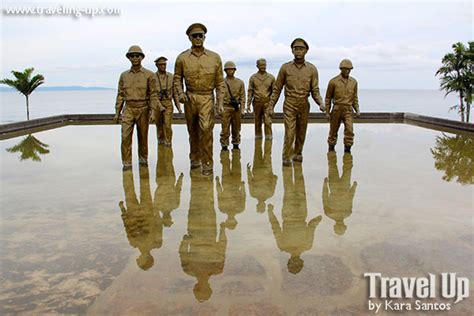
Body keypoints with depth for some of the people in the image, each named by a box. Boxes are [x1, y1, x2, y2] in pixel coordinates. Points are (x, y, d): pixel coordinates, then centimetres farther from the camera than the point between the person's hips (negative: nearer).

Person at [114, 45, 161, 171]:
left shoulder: (149, 74, -1)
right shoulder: (124, 75, 7)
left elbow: (153, 94, -4)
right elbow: (120, 94, 9)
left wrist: (153, 111, -14)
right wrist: (117, 112, 5)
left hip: (143, 109, -1)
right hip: (128, 109, 1)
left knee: (143, 136, 8)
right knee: (125, 136, -10)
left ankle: (143, 159, 26)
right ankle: (127, 163, -4)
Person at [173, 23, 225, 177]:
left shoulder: (215, 57, 2)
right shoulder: (182, 58, 3)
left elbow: (220, 82, 4)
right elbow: (177, 78, 10)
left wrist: (220, 102, -3)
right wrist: (180, 93, -8)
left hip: (207, 98, -2)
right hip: (189, 98, 2)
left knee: (206, 129, -17)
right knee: (193, 132, 12)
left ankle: (207, 165, -6)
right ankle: (195, 159, 33)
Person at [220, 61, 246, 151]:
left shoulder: (240, 82, 7)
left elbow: (242, 96, 7)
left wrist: (242, 109, 0)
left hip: (236, 108, 2)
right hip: (225, 108, -2)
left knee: (236, 128, 9)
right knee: (225, 128, -4)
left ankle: (236, 144, 21)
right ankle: (224, 145, 4)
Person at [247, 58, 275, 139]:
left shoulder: (271, 77, 3)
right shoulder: (253, 77, 3)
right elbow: (250, 92, 3)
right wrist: (248, 105, -3)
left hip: (267, 102, -1)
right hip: (257, 102, 1)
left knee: (268, 122, -10)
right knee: (257, 123, 8)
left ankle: (269, 139, -7)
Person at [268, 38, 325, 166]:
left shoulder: (312, 69, 3)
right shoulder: (285, 67, 0)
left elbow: (315, 90, 3)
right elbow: (277, 89, 5)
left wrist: (321, 103, -15)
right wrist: (271, 106, 2)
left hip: (304, 105, 2)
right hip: (289, 104, -2)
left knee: (301, 133, 11)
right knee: (289, 133, -9)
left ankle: (298, 153, 29)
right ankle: (286, 157, 3)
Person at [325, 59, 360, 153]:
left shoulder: (353, 82, 6)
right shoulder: (333, 81, -4)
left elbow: (355, 97, 14)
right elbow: (328, 97, 2)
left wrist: (357, 110, 2)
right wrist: (327, 112, -1)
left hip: (348, 110, 2)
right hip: (336, 109, -1)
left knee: (349, 129, -15)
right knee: (333, 131, 9)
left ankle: (347, 149, -4)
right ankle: (331, 147, 29)